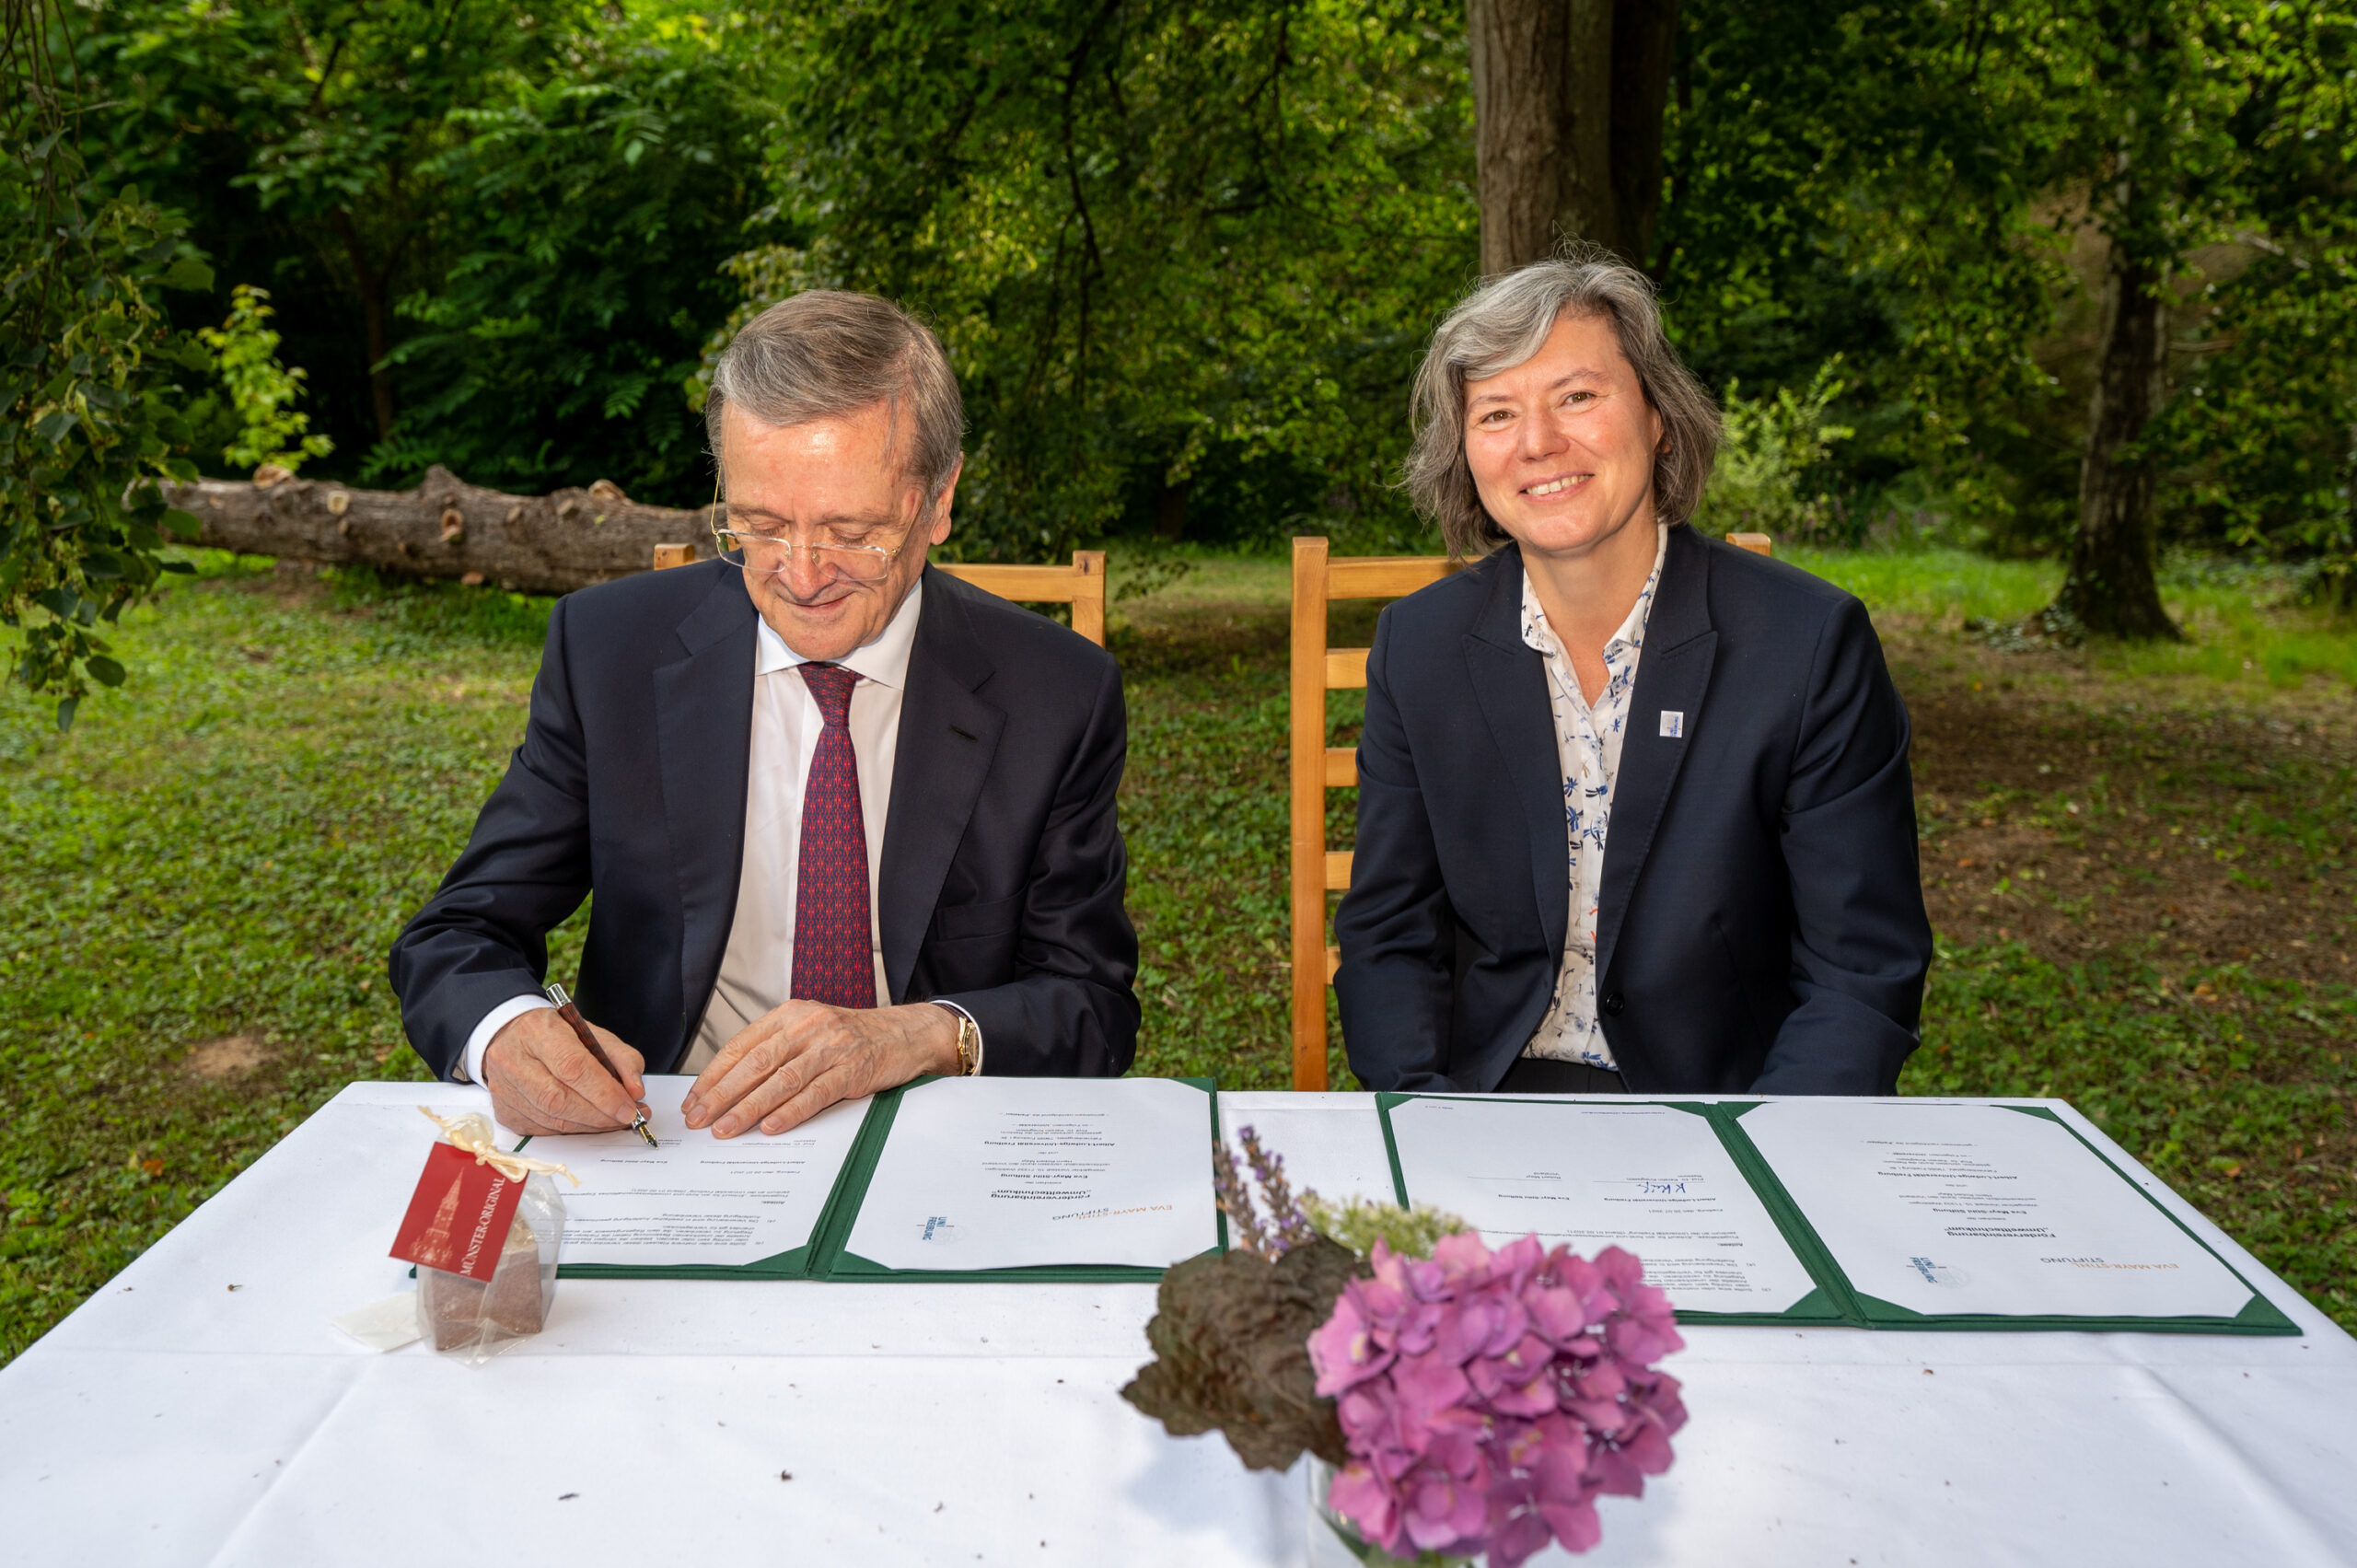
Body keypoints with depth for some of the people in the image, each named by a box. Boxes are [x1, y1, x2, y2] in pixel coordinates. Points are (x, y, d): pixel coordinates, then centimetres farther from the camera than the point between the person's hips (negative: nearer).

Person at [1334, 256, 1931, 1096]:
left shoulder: (1811, 642, -7)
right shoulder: (1417, 645, 1)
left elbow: (1865, 976, -6)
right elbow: (1387, 939, 4)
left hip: (1724, 1102, 0)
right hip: (1483, 1096, 1)